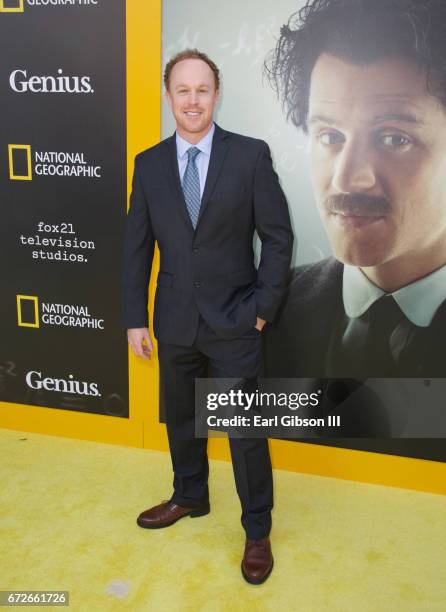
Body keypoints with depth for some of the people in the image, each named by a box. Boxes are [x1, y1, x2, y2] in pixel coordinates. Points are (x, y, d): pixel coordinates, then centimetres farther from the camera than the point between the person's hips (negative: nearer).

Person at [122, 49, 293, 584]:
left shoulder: (251, 155, -7)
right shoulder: (148, 163, 2)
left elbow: (278, 236, -5)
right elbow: (137, 246, 4)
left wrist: (263, 308, -8)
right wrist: (135, 318, 2)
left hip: (234, 320, -3)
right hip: (174, 321, 4)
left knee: (246, 429, 6)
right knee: (180, 418, 19)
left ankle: (257, 530, 26)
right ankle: (189, 497, 44)